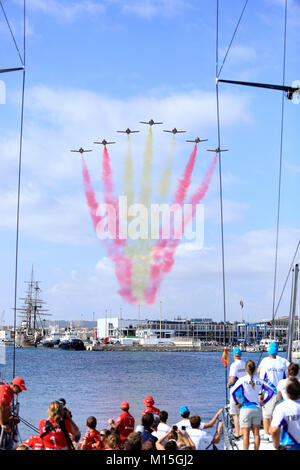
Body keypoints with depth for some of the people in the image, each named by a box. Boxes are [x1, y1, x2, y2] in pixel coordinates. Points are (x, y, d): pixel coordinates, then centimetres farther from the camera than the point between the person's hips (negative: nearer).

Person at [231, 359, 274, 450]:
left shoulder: (242, 380, -8)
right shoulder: (260, 380, 2)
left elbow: (233, 391, -18)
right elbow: (271, 391, 0)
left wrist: (237, 403, -5)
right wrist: (263, 402, 6)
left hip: (245, 409, -3)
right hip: (257, 409, 3)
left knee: (246, 434, 1)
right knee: (256, 433, 10)